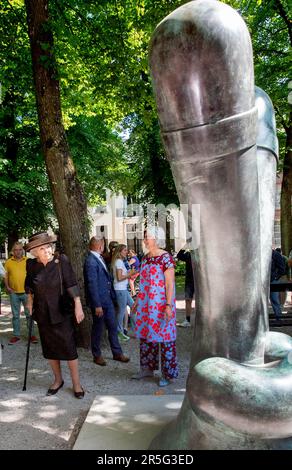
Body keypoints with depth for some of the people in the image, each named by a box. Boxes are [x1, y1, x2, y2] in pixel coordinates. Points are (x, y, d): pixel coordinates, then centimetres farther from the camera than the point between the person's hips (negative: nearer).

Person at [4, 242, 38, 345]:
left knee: (29, 314, 5)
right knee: (15, 315, 10)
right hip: (14, 293, 2)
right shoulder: (8, 262, 5)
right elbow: (5, 276, 9)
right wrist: (7, 287, -4)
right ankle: (16, 335, 19)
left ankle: (31, 334, 13)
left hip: (26, 292, -1)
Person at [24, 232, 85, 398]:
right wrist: (30, 302, 13)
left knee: (69, 347, 0)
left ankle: (76, 383, 16)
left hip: (62, 312, -4)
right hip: (43, 314, 4)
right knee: (50, 348, 14)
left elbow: (71, 283, -15)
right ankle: (58, 380, 34)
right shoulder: (32, 264, -3)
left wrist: (78, 305, -19)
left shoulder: (62, 260, -13)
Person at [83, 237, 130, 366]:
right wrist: (97, 305, -21)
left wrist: (112, 295, 13)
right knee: (97, 328, 8)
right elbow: (92, 285, -22)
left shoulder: (99, 258, 8)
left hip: (108, 299, 8)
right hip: (98, 301, -8)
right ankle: (97, 355, 25)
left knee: (112, 326, 14)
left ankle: (117, 353, 26)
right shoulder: (90, 262, -21)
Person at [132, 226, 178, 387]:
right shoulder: (145, 258, 9)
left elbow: (170, 284, -15)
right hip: (146, 304, 8)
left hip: (161, 305, -7)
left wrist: (169, 305, -21)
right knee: (145, 334, 14)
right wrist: (137, 300, 16)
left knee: (164, 337, 2)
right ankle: (147, 368, 30)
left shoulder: (165, 258, -13)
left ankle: (167, 374, 17)